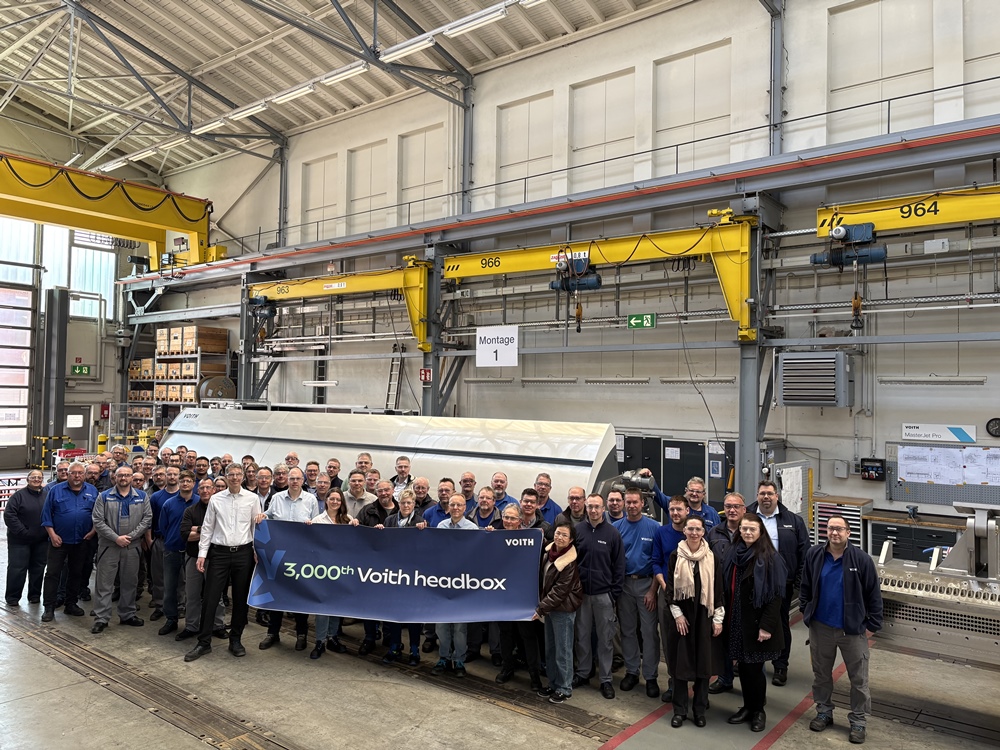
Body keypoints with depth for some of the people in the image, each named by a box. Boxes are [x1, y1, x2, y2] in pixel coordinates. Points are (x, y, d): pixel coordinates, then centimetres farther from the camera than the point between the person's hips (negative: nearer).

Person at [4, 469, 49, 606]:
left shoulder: (48, 494, 5)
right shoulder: (19, 495, -7)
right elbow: (9, 515, -12)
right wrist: (22, 532, -16)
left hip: (41, 540, 3)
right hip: (20, 540, -3)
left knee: (38, 568, 9)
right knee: (17, 568, 0)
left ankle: (35, 595, 21)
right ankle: (12, 597, 14)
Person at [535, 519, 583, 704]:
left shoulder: (570, 562, -20)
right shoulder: (550, 551, 2)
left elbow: (560, 591, -20)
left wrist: (540, 608, -17)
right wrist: (542, 605, 10)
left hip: (563, 608, -8)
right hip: (550, 606, 8)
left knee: (563, 650, 4)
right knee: (550, 648, 16)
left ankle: (564, 688, 17)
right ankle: (553, 683, 30)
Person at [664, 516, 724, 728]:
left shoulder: (711, 558, 0)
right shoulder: (676, 556, -1)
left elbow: (718, 589, 2)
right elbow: (670, 587, 0)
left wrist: (718, 618, -1)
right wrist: (677, 614, -7)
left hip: (705, 615, 1)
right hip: (682, 614, 0)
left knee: (704, 661, 6)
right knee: (681, 662, 4)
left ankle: (700, 709, 21)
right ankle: (680, 710, 16)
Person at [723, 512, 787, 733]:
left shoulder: (770, 558, -12)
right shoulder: (733, 553, 3)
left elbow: (775, 595, -13)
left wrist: (766, 626, -16)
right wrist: (726, 618, 6)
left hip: (756, 622, -5)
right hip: (736, 620, 5)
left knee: (754, 668, 3)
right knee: (743, 666, 12)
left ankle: (758, 711, 23)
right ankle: (747, 707, 29)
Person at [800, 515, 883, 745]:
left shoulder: (862, 559, -12)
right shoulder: (814, 555, -5)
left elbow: (874, 595, -5)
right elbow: (805, 588, 7)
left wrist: (872, 625, -4)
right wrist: (806, 614, 4)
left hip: (853, 629, -2)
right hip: (821, 627, 2)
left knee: (859, 679, 9)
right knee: (821, 674, 16)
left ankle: (859, 721, 25)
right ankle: (824, 712, 34)